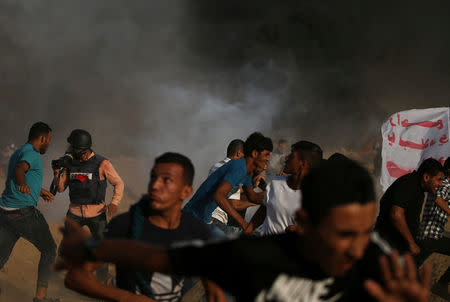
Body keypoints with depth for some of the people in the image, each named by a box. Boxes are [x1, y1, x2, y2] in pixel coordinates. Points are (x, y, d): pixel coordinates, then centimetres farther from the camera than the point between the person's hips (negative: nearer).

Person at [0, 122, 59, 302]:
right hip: (24, 213, -9)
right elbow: (19, 170, -33)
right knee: (49, 250, 10)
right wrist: (23, 185, -56)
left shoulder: (17, 153, 20)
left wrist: (40, 191, 53)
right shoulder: (31, 153, -11)